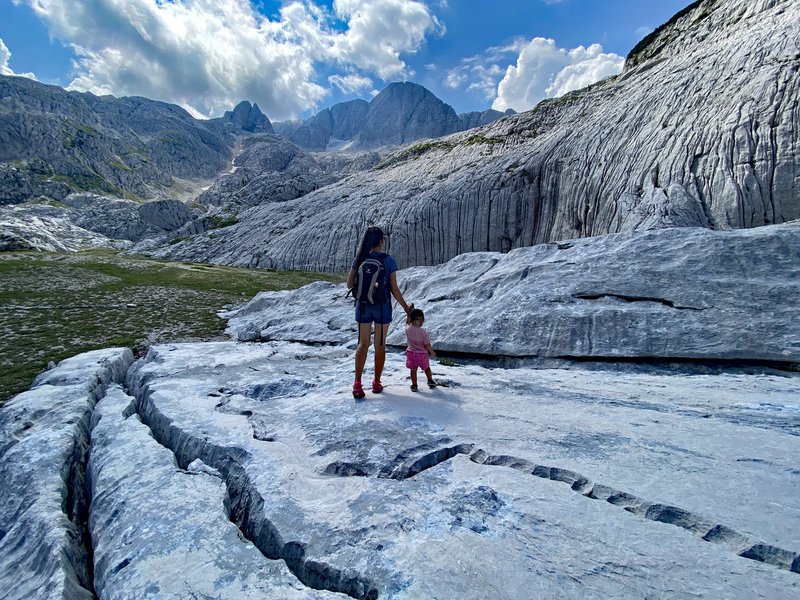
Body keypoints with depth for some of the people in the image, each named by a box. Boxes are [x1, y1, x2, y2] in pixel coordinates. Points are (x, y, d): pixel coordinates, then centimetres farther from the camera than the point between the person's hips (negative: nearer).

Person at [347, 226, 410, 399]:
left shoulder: (360, 259, -2)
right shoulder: (388, 260, -11)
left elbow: (349, 284, 0)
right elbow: (394, 289, -10)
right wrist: (405, 307, 2)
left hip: (363, 306, 2)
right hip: (382, 307, -2)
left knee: (363, 344, 12)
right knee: (380, 345, 13)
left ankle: (357, 384, 1)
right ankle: (376, 383, 22)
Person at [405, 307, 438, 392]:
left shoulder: (408, 329, -13)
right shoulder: (423, 332, -21)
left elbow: (407, 322, 12)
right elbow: (427, 345, -15)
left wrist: (409, 312, 9)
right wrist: (432, 352, 2)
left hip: (411, 353, 2)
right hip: (422, 354, -2)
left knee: (413, 370, 13)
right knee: (426, 368, 22)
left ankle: (414, 385, 17)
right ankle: (430, 381, 35)